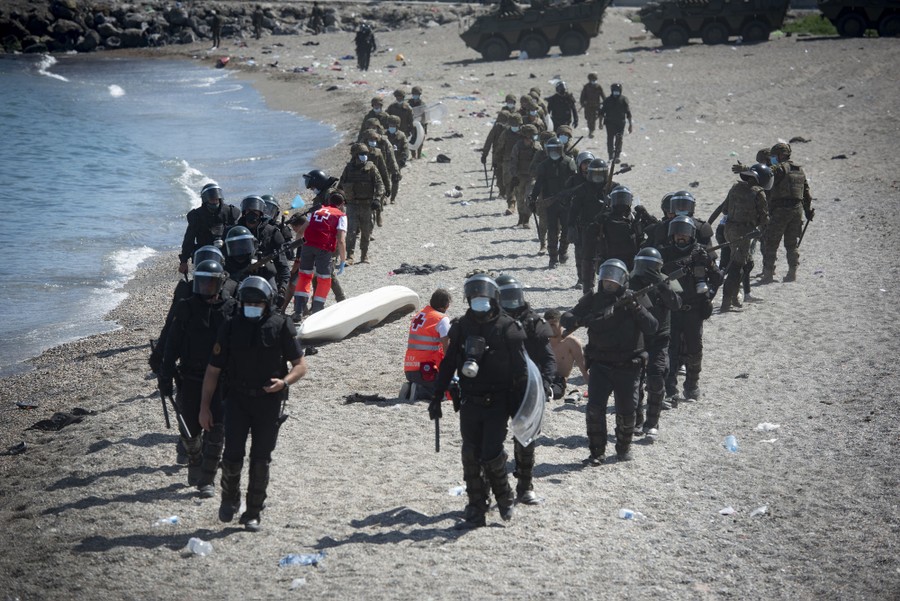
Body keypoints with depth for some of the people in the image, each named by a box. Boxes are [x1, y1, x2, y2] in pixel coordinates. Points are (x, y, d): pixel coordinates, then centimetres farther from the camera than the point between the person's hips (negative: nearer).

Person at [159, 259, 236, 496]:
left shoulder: (230, 310, -1)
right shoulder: (186, 309, 0)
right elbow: (172, 345, 3)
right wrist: (165, 377, -1)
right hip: (190, 379, 1)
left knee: (215, 432, -4)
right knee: (190, 430, 9)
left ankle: (207, 480, 3)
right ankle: (195, 465, 35)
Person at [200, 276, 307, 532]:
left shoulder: (281, 326, -5)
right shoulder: (230, 328, -1)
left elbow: (300, 365, 0)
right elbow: (213, 369, 4)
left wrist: (285, 381, -21)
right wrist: (204, 406, 1)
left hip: (269, 402, 0)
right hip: (237, 400, 0)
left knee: (261, 460, 3)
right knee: (232, 456, -7)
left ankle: (253, 513, 16)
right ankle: (230, 497, 22)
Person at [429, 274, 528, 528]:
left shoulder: (508, 328, -5)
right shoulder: (461, 327, 6)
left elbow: (520, 370, -4)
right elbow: (448, 364, 12)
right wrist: (437, 397, 9)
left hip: (497, 403, -4)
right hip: (469, 402, 4)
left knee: (491, 455, -11)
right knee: (471, 457, 3)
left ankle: (504, 496, 15)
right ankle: (476, 509, 12)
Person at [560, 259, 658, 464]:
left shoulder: (632, 300, 1)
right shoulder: (593, 299, 6)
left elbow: (652, 326, -10)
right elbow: (566, 317, 0)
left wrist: (636, 308, -25)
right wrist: (578, 320, -22)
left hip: (628, 366, 0)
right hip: (600, 364, 1)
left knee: (627, 411, 6)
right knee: (594, 408, -10)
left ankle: (624, 448, 28)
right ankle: (597, 452, 0)